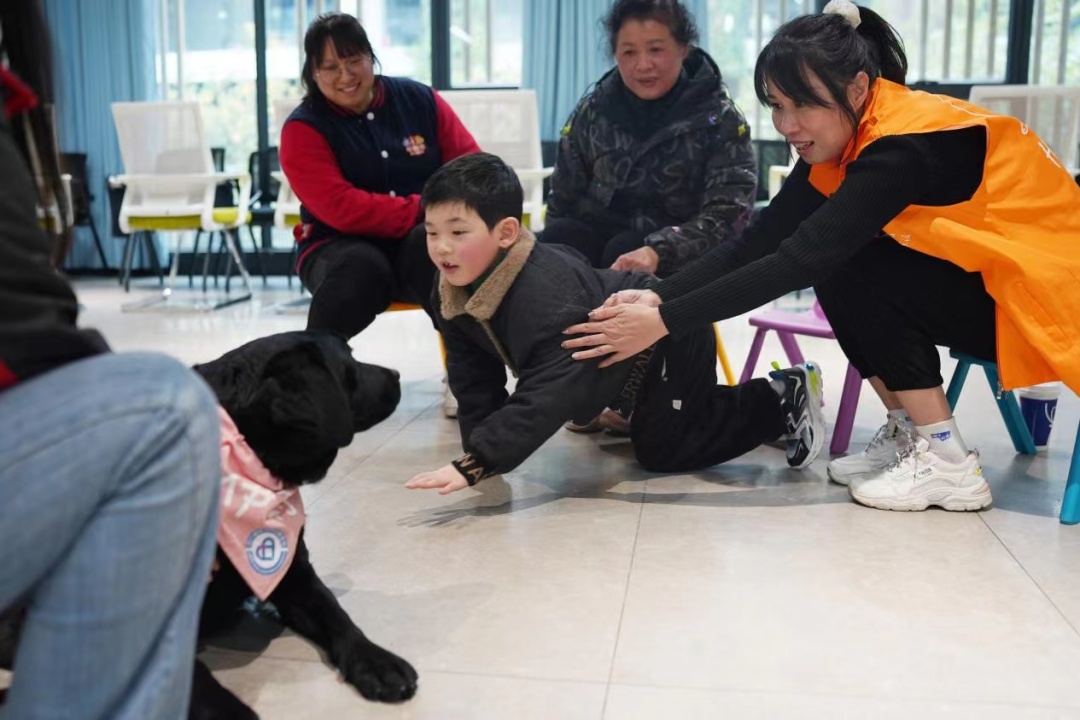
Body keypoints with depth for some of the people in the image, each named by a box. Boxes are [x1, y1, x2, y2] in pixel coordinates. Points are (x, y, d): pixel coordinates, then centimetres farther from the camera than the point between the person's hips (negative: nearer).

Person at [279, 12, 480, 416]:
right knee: (362, 268, -37)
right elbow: (340, 208, -17)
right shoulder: (303, 128, -4)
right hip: (343, 247, -1)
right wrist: (424, 210, -24)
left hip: (421, 243, 2)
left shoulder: (419, 100, 5)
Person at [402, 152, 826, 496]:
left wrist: (474, 465, -51)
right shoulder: (454, 291, -13)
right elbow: (475, 380, -4)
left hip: (669, 339, -9)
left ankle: (780, 398, 8)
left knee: (661, 448, -5)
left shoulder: (548, 295, -40)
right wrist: (478, 447, -16)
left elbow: (547, 396, -46)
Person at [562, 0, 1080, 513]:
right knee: (839, 267, -6)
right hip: (977, 285, 8)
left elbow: (799, 259, -34)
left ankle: (947, 463, -13)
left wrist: (664, 322, -34)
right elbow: (760, 241, -10)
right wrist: (658, 297, -24)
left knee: (852, 269, -21)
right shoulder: (846, 141, -2)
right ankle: (908, 435, 5)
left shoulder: (903, 148, -27)